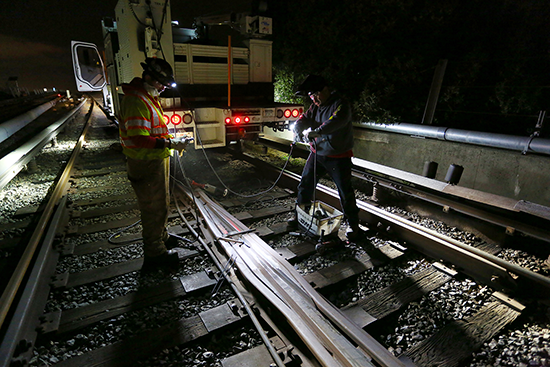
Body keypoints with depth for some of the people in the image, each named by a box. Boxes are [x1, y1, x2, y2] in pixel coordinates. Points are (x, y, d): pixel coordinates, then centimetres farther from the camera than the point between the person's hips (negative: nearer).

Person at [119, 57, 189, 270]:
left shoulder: (149, 98, 14)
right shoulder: (135, 101, -20)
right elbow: (139, 139, -29)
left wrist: (170, 140, 13)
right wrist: (170, 144, -30)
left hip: (156, 161, 11)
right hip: (147, 165, -11)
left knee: (160, 203, 23)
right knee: (154, 207, -1)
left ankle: (161, 238, 42)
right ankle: (154, 254, 14)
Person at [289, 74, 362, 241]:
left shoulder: (340, 104, -16)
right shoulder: (315, 106, 7)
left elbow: (336, 122, -35)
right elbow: (302, 120, 3)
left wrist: (314, 132, -37)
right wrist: (301, 132, -19)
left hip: (338, 157, -6)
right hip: (317, 153, 7)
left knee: (345, 190, -1)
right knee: (305, 183, 11)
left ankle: (353, 224, 16)